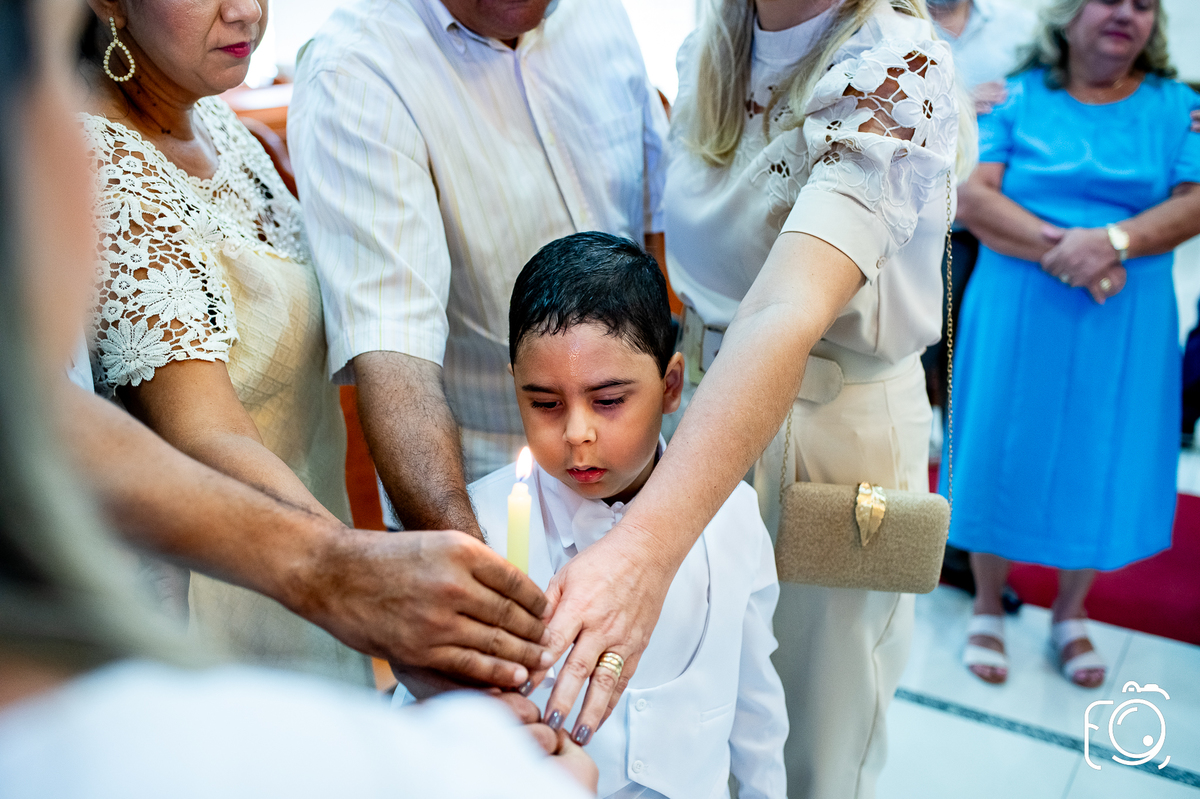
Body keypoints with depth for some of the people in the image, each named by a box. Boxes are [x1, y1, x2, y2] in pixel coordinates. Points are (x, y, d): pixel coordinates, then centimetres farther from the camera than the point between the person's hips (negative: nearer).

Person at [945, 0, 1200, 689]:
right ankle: (987, 609, 24)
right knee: (1002, 457, 4)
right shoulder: (1018, 97, 3)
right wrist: (1060, 248, -20)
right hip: (1017, 315, -1)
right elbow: (972, 195, -8)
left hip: (1126, 324, 2)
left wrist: (1113, 241, -22)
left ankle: (1071, 615, 29)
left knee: (1102, 467, 8)